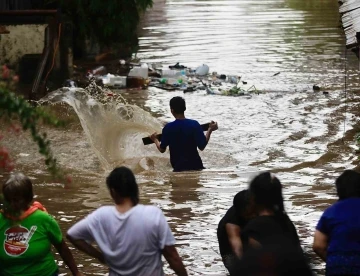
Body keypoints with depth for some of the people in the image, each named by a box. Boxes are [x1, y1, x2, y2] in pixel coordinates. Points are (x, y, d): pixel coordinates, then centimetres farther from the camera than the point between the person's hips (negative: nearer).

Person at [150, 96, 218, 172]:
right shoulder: (194, 124, -9)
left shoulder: (168, 128, -7)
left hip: (178, 167, 0)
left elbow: (162, 149, 2)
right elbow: (202, 147, -11)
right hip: (195, 165, 0)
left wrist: (155, 140, 23)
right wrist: (210, 130, -1)